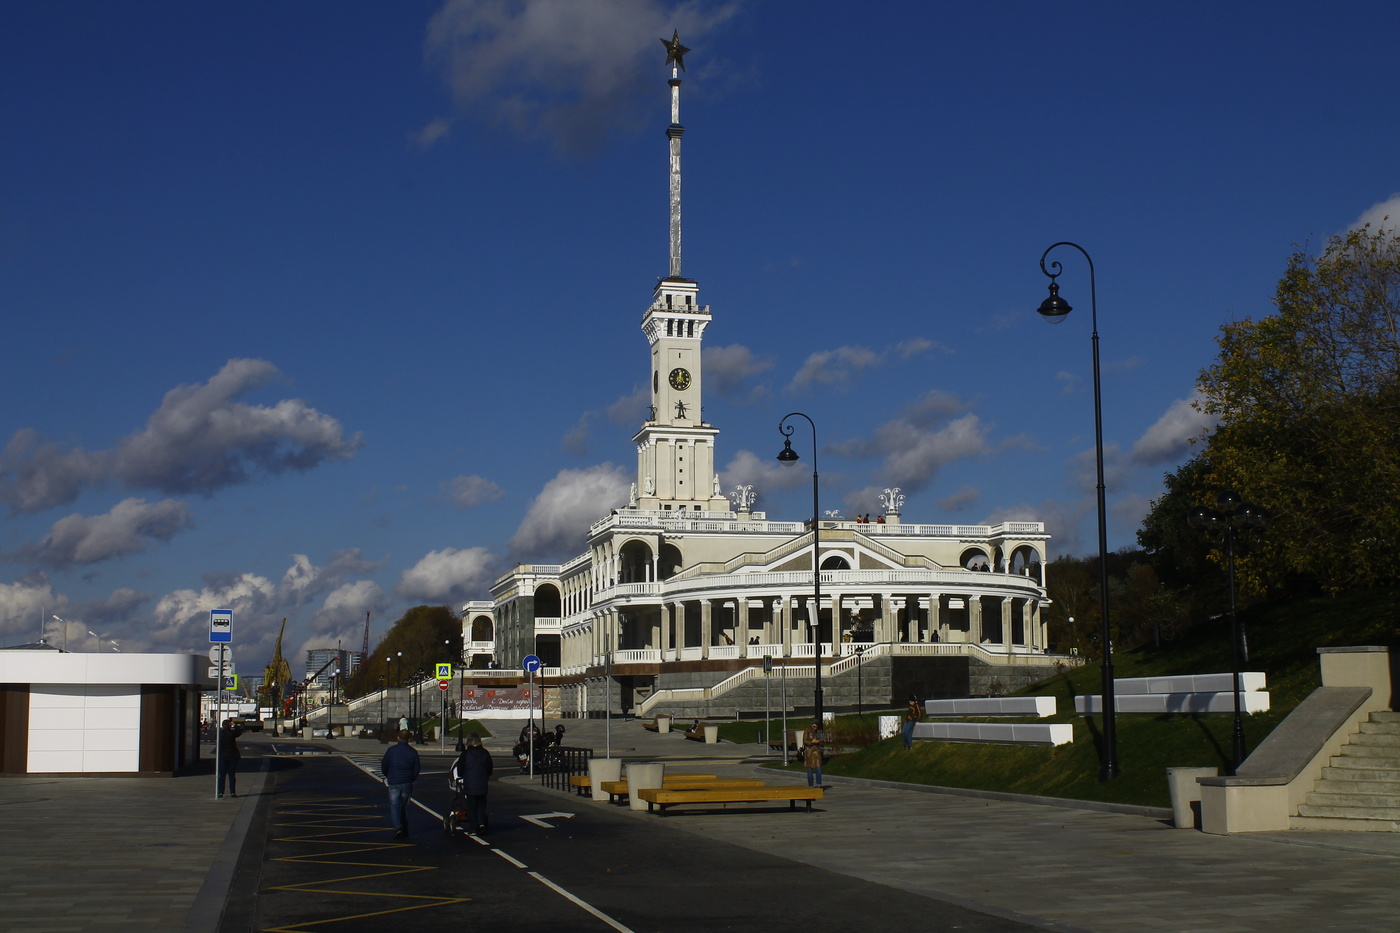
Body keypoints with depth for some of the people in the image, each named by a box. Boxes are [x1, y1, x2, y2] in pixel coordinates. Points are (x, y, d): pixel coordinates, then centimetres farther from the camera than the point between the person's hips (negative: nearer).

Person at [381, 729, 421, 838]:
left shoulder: (391, 750, -6)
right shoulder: (412, 752, -2)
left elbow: (383, 765, -2)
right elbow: (417, 769, 0)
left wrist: (387, 776, 18)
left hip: (393, 782, -2)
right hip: (407, 783, 2)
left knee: (394, 805, 0)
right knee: (404, 806, 13)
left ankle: (398, 827, -19)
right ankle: (405, 830, 18)